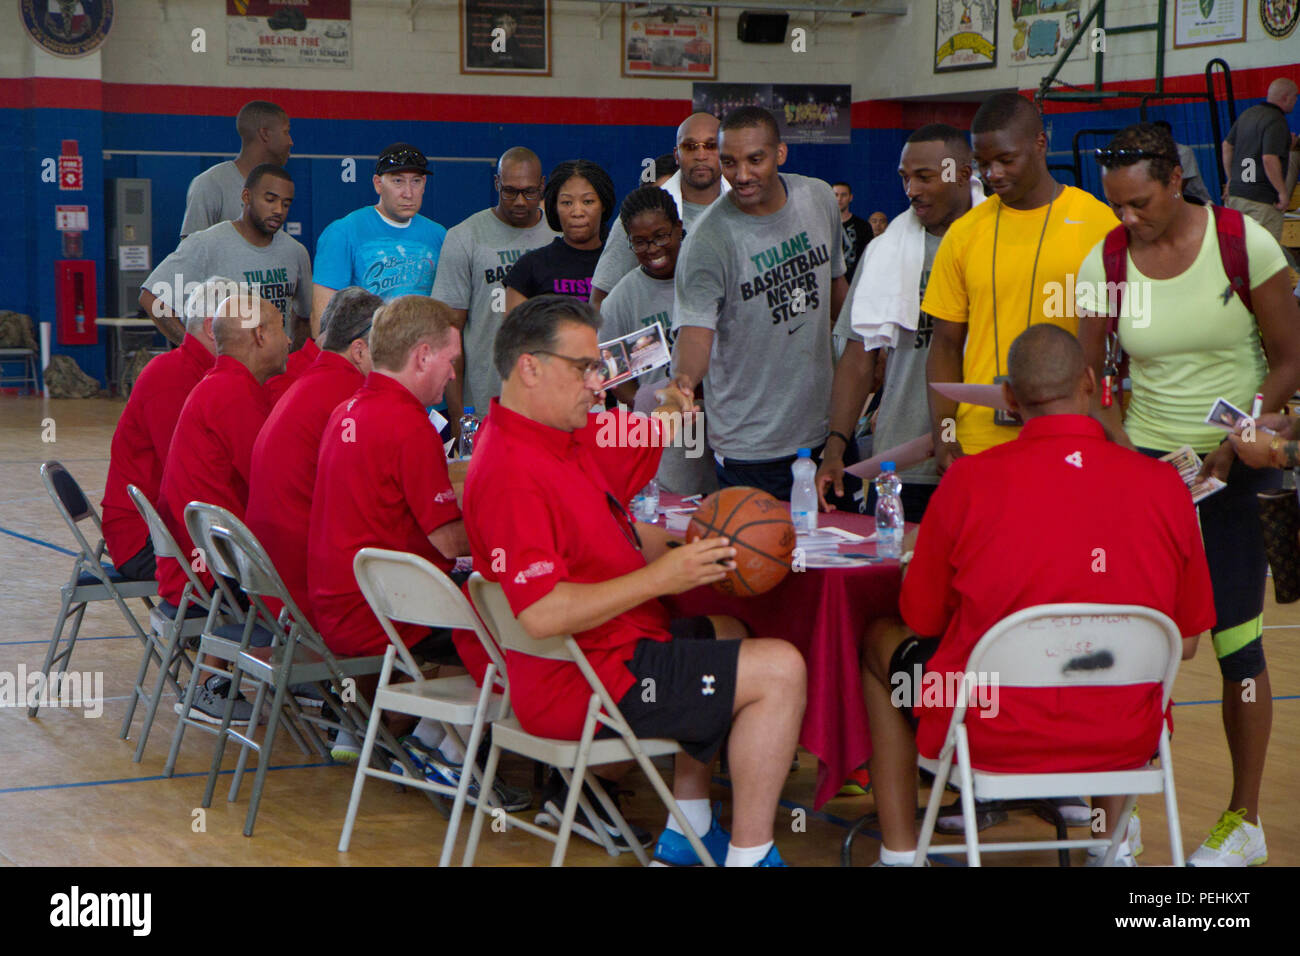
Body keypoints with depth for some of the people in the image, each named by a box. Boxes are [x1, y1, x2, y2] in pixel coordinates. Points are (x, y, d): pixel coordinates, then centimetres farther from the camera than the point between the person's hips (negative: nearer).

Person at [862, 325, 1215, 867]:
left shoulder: (968, 481, -13)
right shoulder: (1164, 486, -7)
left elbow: (921, 625, -1)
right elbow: (1185, 644, 2)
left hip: (991, 736, -3)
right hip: (1125, 742, 3)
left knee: (879, 643, 27)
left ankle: (899, 854, 25)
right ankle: (1114, 843, 41)